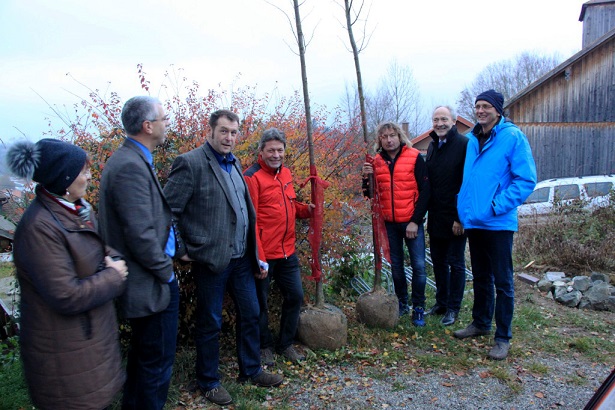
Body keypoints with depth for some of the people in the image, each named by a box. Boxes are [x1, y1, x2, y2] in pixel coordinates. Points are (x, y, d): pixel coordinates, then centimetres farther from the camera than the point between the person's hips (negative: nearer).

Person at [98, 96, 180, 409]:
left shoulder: (132, 160, 9)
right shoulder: (131, 166, -23)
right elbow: (140, 234, -25)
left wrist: (175, 249, 11)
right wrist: (166, 271, -13)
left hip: (142, 282, 11)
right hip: (152, 287, -11)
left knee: (142, 354, 26)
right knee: (158, 363, 5)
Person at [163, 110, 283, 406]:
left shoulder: (234, 163, 12)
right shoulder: (190, 163, -12)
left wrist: (256, 255, 14)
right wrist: (191, 247, -12)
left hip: (241, 258, 8)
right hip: (211, 259, -7)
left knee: (250, 314, 17)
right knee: (210, 323, 9)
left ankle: (251, 371, 37)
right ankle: (208, 382, 30)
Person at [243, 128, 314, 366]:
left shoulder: (285, 173, 10)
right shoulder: (252, 177, -14)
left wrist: (306, 209, 2)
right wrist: (258, 257, -19)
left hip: (287, 251, 7)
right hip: (264, 254, -7)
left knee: (295, 296, 13)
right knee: (260, 302, 9)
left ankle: (285, 343, 33)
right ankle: (265, 346, 31)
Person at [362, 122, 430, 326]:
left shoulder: (414, 157, -6)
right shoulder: (377, 161, 6)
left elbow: (425, 190, -9)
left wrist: (415, 221, -13)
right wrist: (367, 177, -11)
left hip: (411, 222, -4)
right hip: (389, 223, 4)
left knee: (418, 266, -2)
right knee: (396, 266, 14)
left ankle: (418, 308, 14)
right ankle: (402, 303, 30)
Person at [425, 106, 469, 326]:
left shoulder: (464, 145, -12)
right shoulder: (432, 146, 12)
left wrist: (460, 217, -19)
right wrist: (428, 211, 11)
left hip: (455, 218, -7)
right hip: (435, 217, 7)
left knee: (456, 263, 6)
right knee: (438, 261, 15)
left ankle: (453, 308, 18)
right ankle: (441, 303, 30)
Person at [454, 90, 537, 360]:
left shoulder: (513, 137, -9)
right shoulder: (473, 139, 10)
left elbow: (526, 180, -14)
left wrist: (497, 206, -19)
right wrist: (465, 208, 7)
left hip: (498, 223, -6)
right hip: (473, 222, 6)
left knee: (502, 282, 3)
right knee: (481, 277, 19)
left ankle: (503, 338, 16)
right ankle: (480, 323, 35)